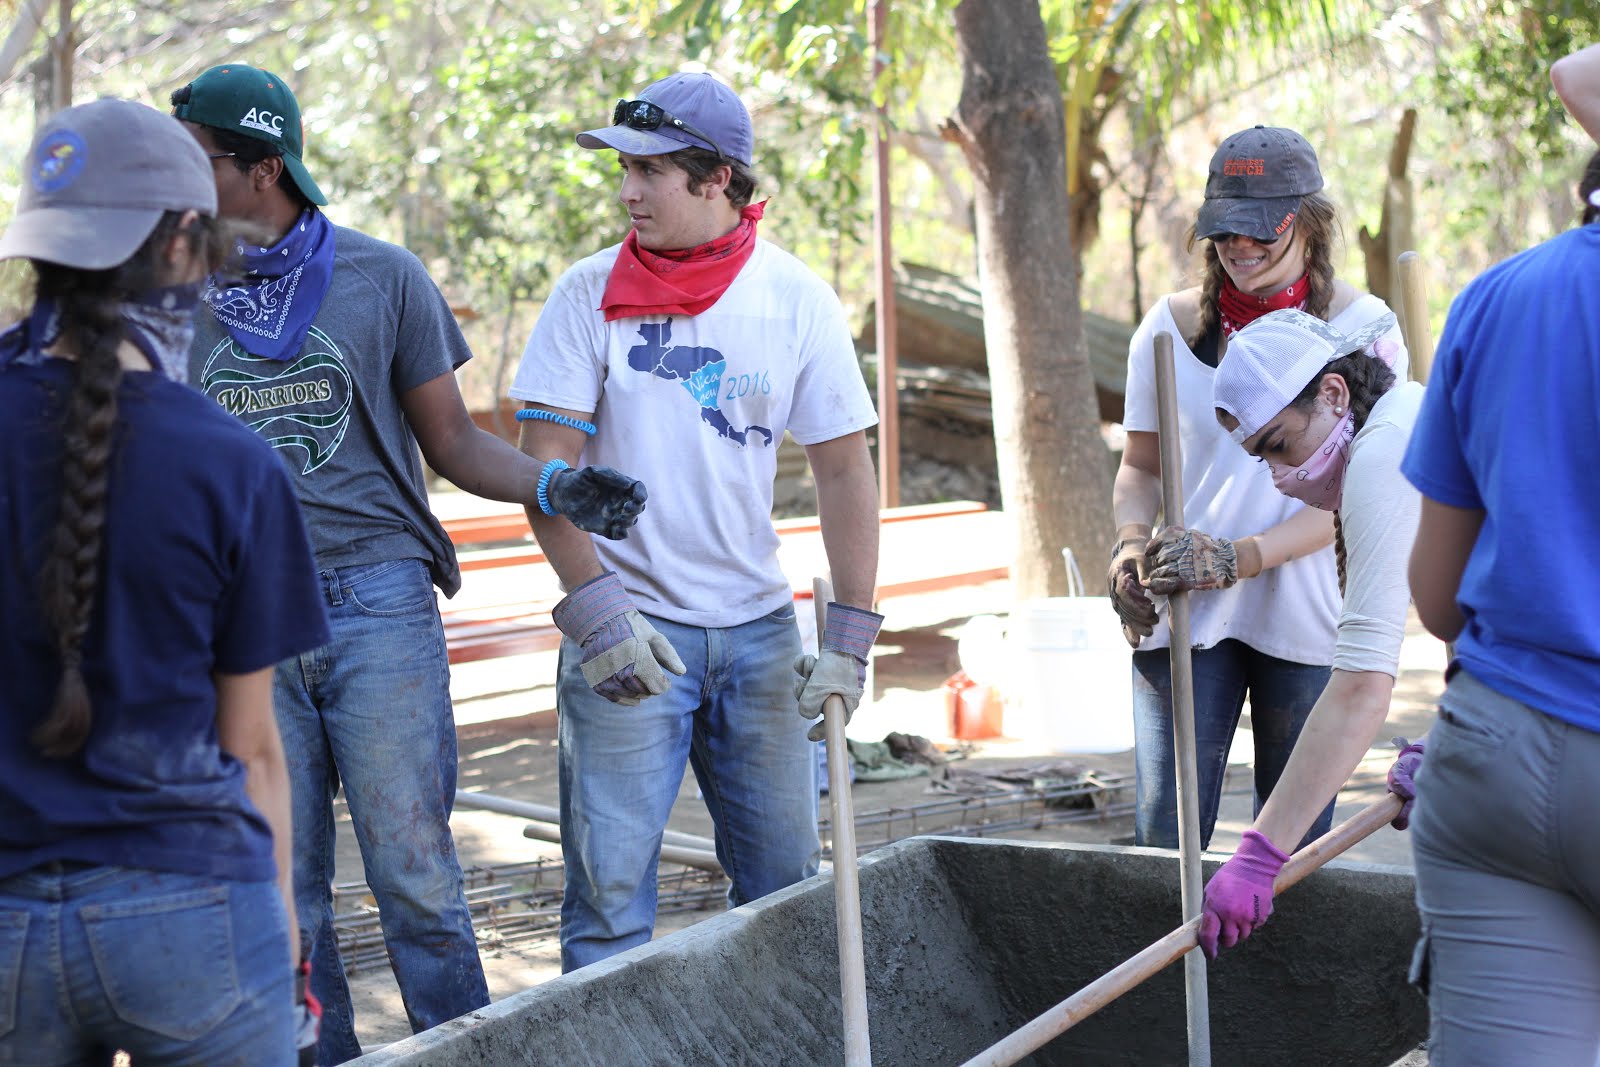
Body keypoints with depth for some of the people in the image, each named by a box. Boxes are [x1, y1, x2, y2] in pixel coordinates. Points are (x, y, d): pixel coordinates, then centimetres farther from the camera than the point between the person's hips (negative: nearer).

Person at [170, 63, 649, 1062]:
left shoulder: (381, 275, 2)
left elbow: (453, 442, 6)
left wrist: (555, 486, -11)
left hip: (378, 604, -2)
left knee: (415, 872, -1)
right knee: (282, 886, 8)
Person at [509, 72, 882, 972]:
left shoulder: (798, 299, 1)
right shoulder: (591, 293, -3)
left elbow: (845, 469, 3)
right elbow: (545, 462, -5)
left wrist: (850, 636, -3)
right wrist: (595, 607, -15)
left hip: (758, 626, 2)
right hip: (627, 626, -2)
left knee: (789, 880, 8)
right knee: (610, 887, -3)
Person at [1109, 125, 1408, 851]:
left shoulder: (1361, 327, -2)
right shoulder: (1170, 326, 6)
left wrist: (1240, 558, -19)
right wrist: (1131, 543, -8)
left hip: (1305, 619, -1)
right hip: (1182, 611, 2)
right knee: (1165, 830, -2)